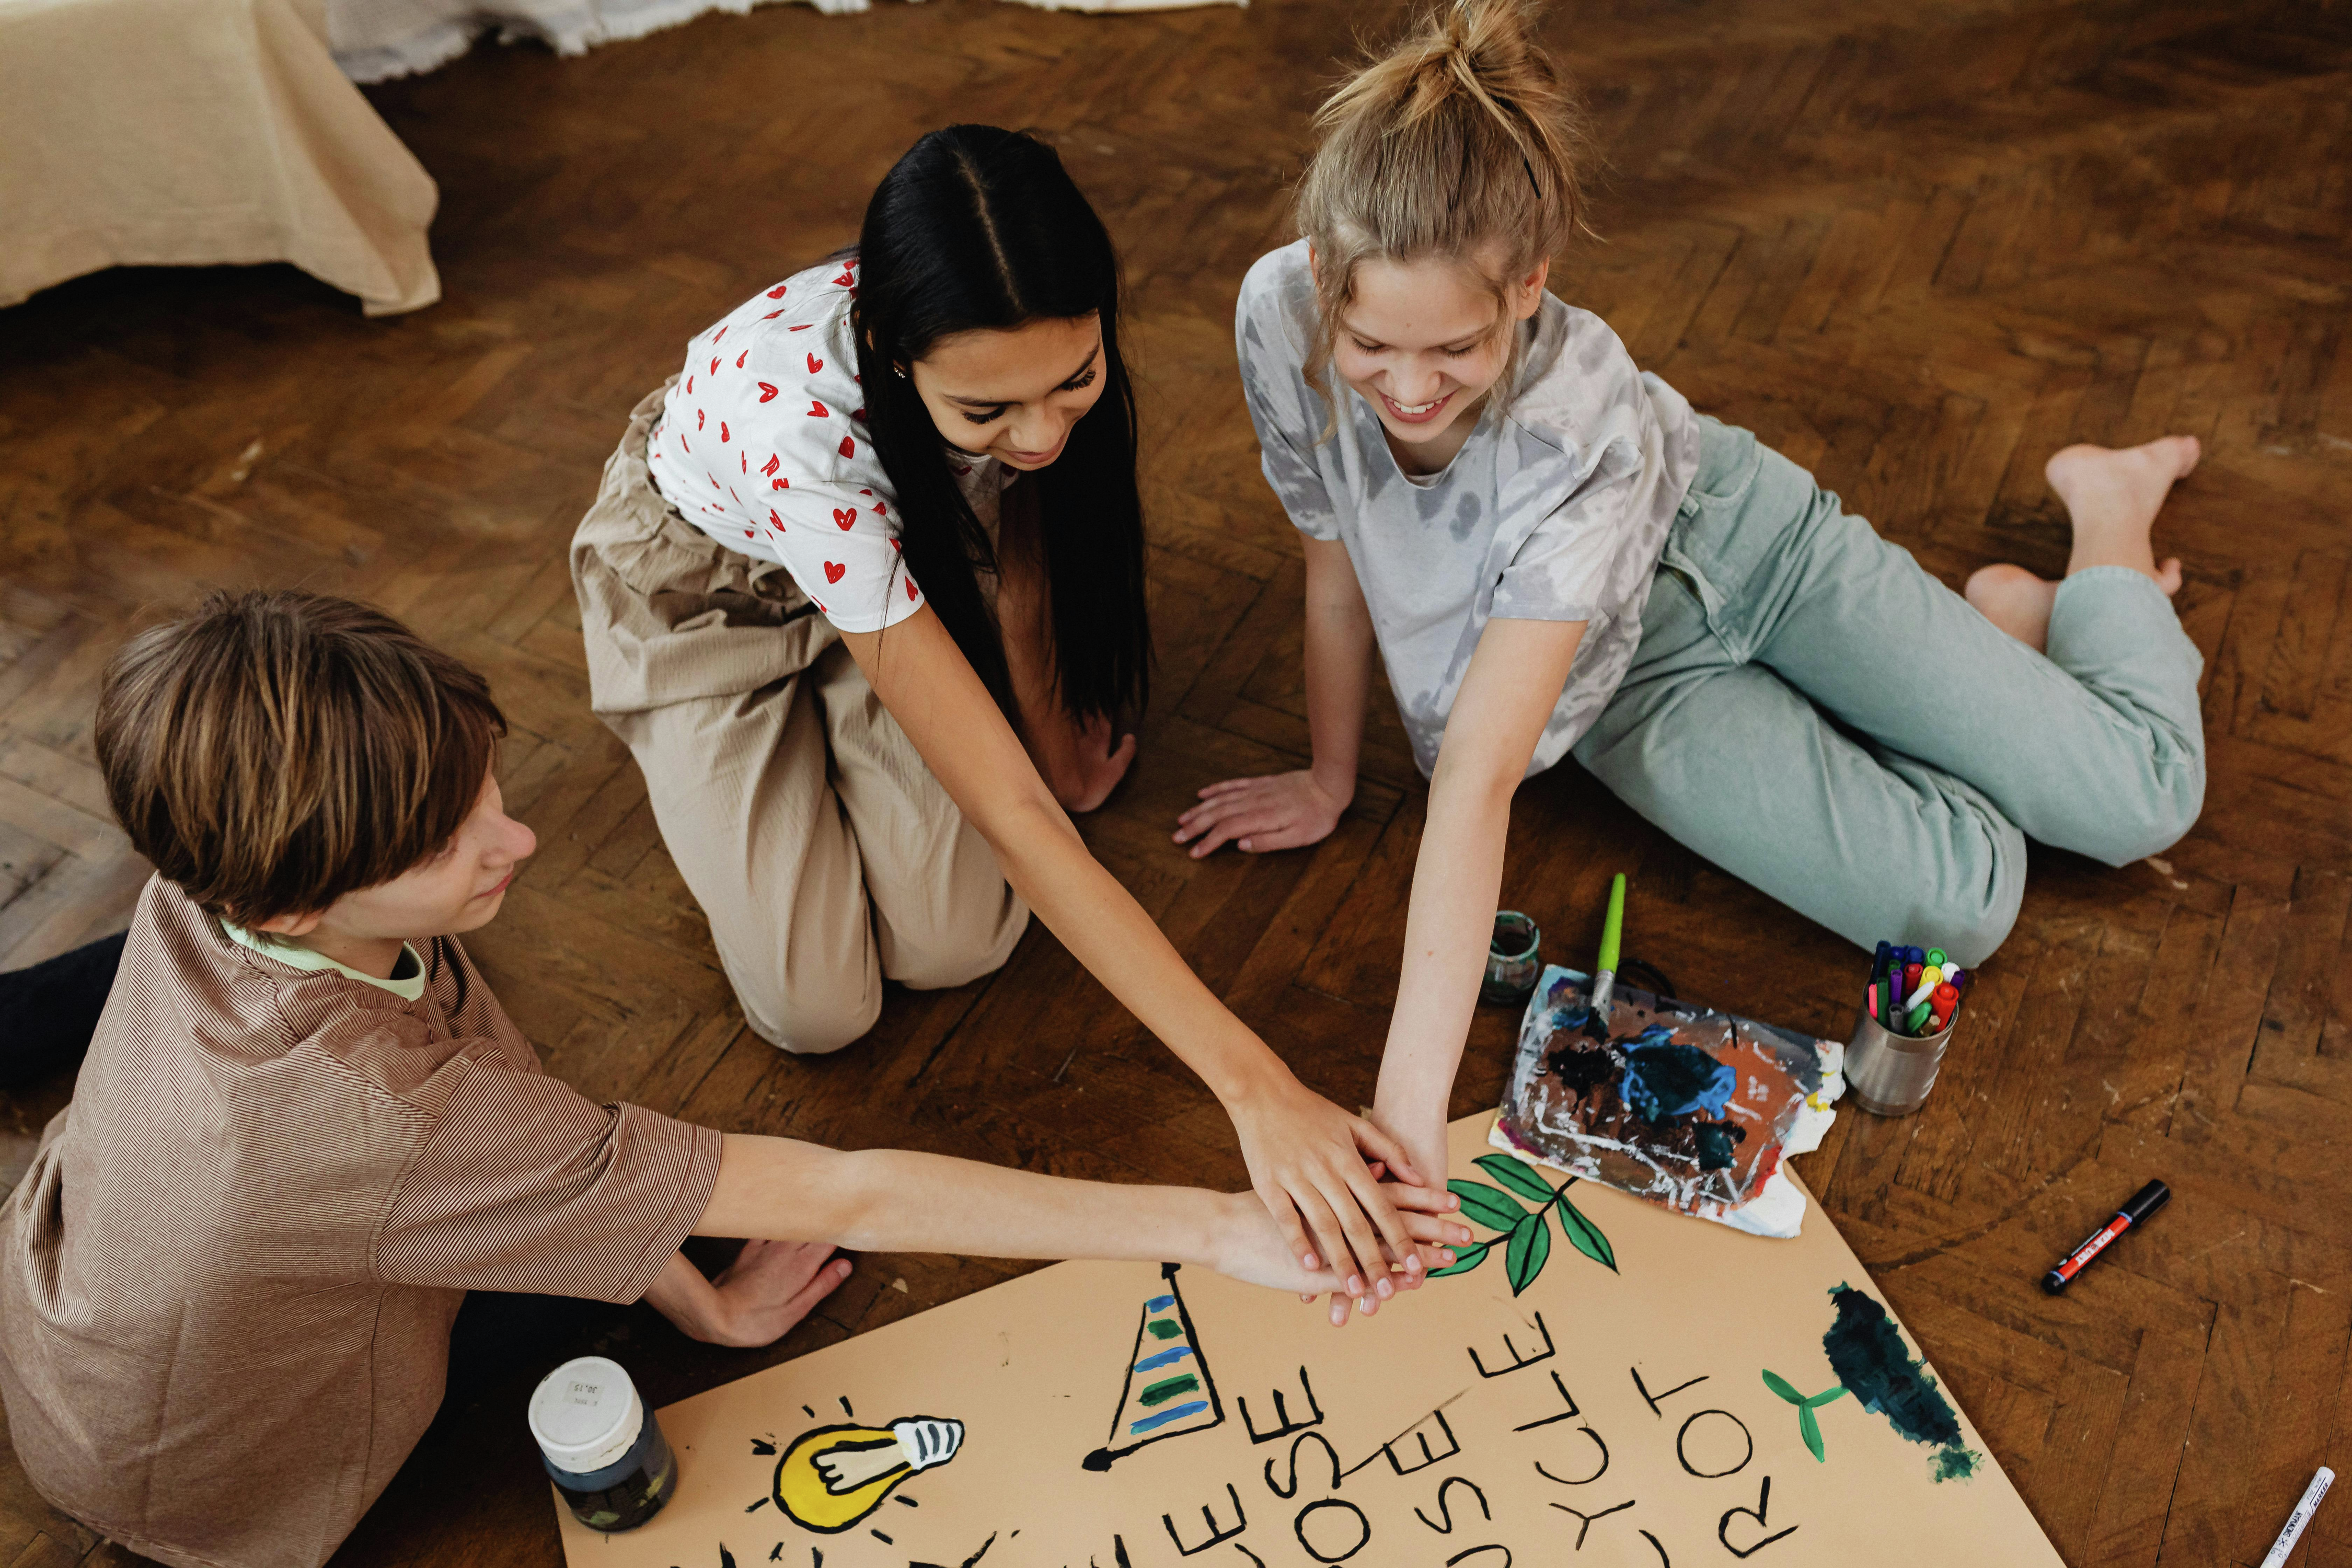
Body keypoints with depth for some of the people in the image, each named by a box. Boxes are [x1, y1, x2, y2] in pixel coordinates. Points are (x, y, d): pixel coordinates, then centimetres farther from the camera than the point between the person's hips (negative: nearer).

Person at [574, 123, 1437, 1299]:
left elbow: (1018, 527, -6)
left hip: (901, 549, 4)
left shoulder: (1036, 343, -31)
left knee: (960, 945, -10)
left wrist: (1054, 731, 5)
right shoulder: (799, 425, -45)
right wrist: (1254, 1087, -46)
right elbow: (1013, 815, -44)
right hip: (707, 580, -3)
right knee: (817, 1007, -8)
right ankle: (714, 755, 17)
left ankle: (827, 714, 16)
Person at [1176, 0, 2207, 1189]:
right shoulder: (1282, 315, -29)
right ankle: (2007, 624, 20)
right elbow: (1336, 567, -12)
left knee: (2141, 800, -5)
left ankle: (2107, 513, 27)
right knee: (1959, 910, -12)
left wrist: (1410, 1114, -48)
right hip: (1634, 680, 3)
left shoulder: (1584, 425, -39)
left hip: (1734, 538, -2)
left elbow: (1479, 778, -46)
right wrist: (1329, 782, -1)